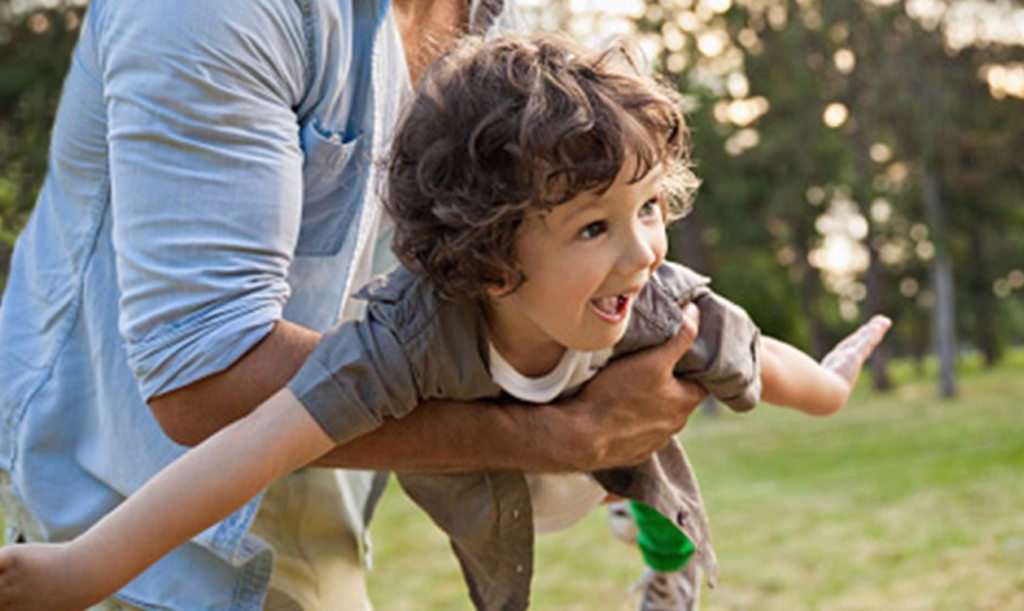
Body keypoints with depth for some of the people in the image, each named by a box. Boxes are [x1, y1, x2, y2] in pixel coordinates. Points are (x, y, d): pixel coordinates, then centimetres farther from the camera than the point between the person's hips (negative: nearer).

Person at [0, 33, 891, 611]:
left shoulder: (661, 306, -35)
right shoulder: (412, 333, -45)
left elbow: (754, 360, -13)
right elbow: (257, 447, -51)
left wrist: (831, 384, 9)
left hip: (612, 459, 2)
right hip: (486, 502, -2)